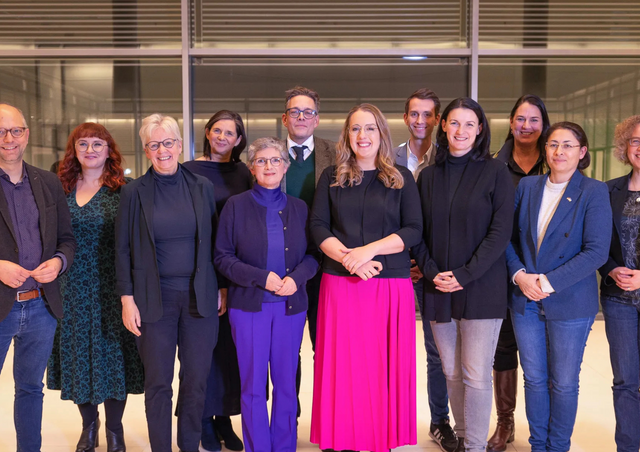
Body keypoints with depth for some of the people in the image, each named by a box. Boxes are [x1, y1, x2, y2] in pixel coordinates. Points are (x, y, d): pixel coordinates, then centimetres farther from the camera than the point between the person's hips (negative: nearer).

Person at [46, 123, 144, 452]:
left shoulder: (122, 191, -4)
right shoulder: (60, 189, 7)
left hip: (110, 288, -3)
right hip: (70, 289, 3)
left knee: (113, 353, 4)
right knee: (77, 352, 12)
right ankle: (89, 424, 32)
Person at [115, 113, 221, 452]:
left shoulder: (201, 187, 5)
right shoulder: (134, 192, 0)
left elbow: (213, 241, 9)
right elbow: (123, 249, 1)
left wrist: (220, 288, 5)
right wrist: (127, 299, -4)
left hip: (200, 297, 2)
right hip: (155, 298, -1)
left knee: (197, 379, 9)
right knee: (158, 383, 6)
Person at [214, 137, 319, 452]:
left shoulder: (299, 208, 7)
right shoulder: (236, 205, 1)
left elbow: (312, 254, 8)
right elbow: (222, 257, -2)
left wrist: (296, 277, -13)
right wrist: (262, 278, -14)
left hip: (291, 306, 2)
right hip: (249, 306, -2)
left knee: (286, 383, 10)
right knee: (253, 385, 4)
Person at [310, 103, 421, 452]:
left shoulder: (401, 178, 6)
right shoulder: (331, 177, 9)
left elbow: (413, 230, -1)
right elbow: (317, 227, 2)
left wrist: (368, 250, -14)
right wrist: (348, 258, -14)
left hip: (391, 284, 0)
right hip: (340, 284, 1)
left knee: (386, 367, 4)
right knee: (342, 366, 3)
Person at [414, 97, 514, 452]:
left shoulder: (495, 173, -1)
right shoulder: (429, 175, 10)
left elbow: (500, 232, -7)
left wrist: (463, 275, -14)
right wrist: (431, 272, -7)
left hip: (481, 288, -3)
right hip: (438, 289, 4)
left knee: (477, 375, -2)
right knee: (451, 373, 11)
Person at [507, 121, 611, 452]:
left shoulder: (594, 192, -6)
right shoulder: (527, 186, 6)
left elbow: (596, 251, -13)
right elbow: (510, 237, 7)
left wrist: (550, 282, -18)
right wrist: (519, 275, -10)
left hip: (570, 303, -3)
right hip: (525, 301, 3)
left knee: (563, 383, 8)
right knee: (534, 379, 12)